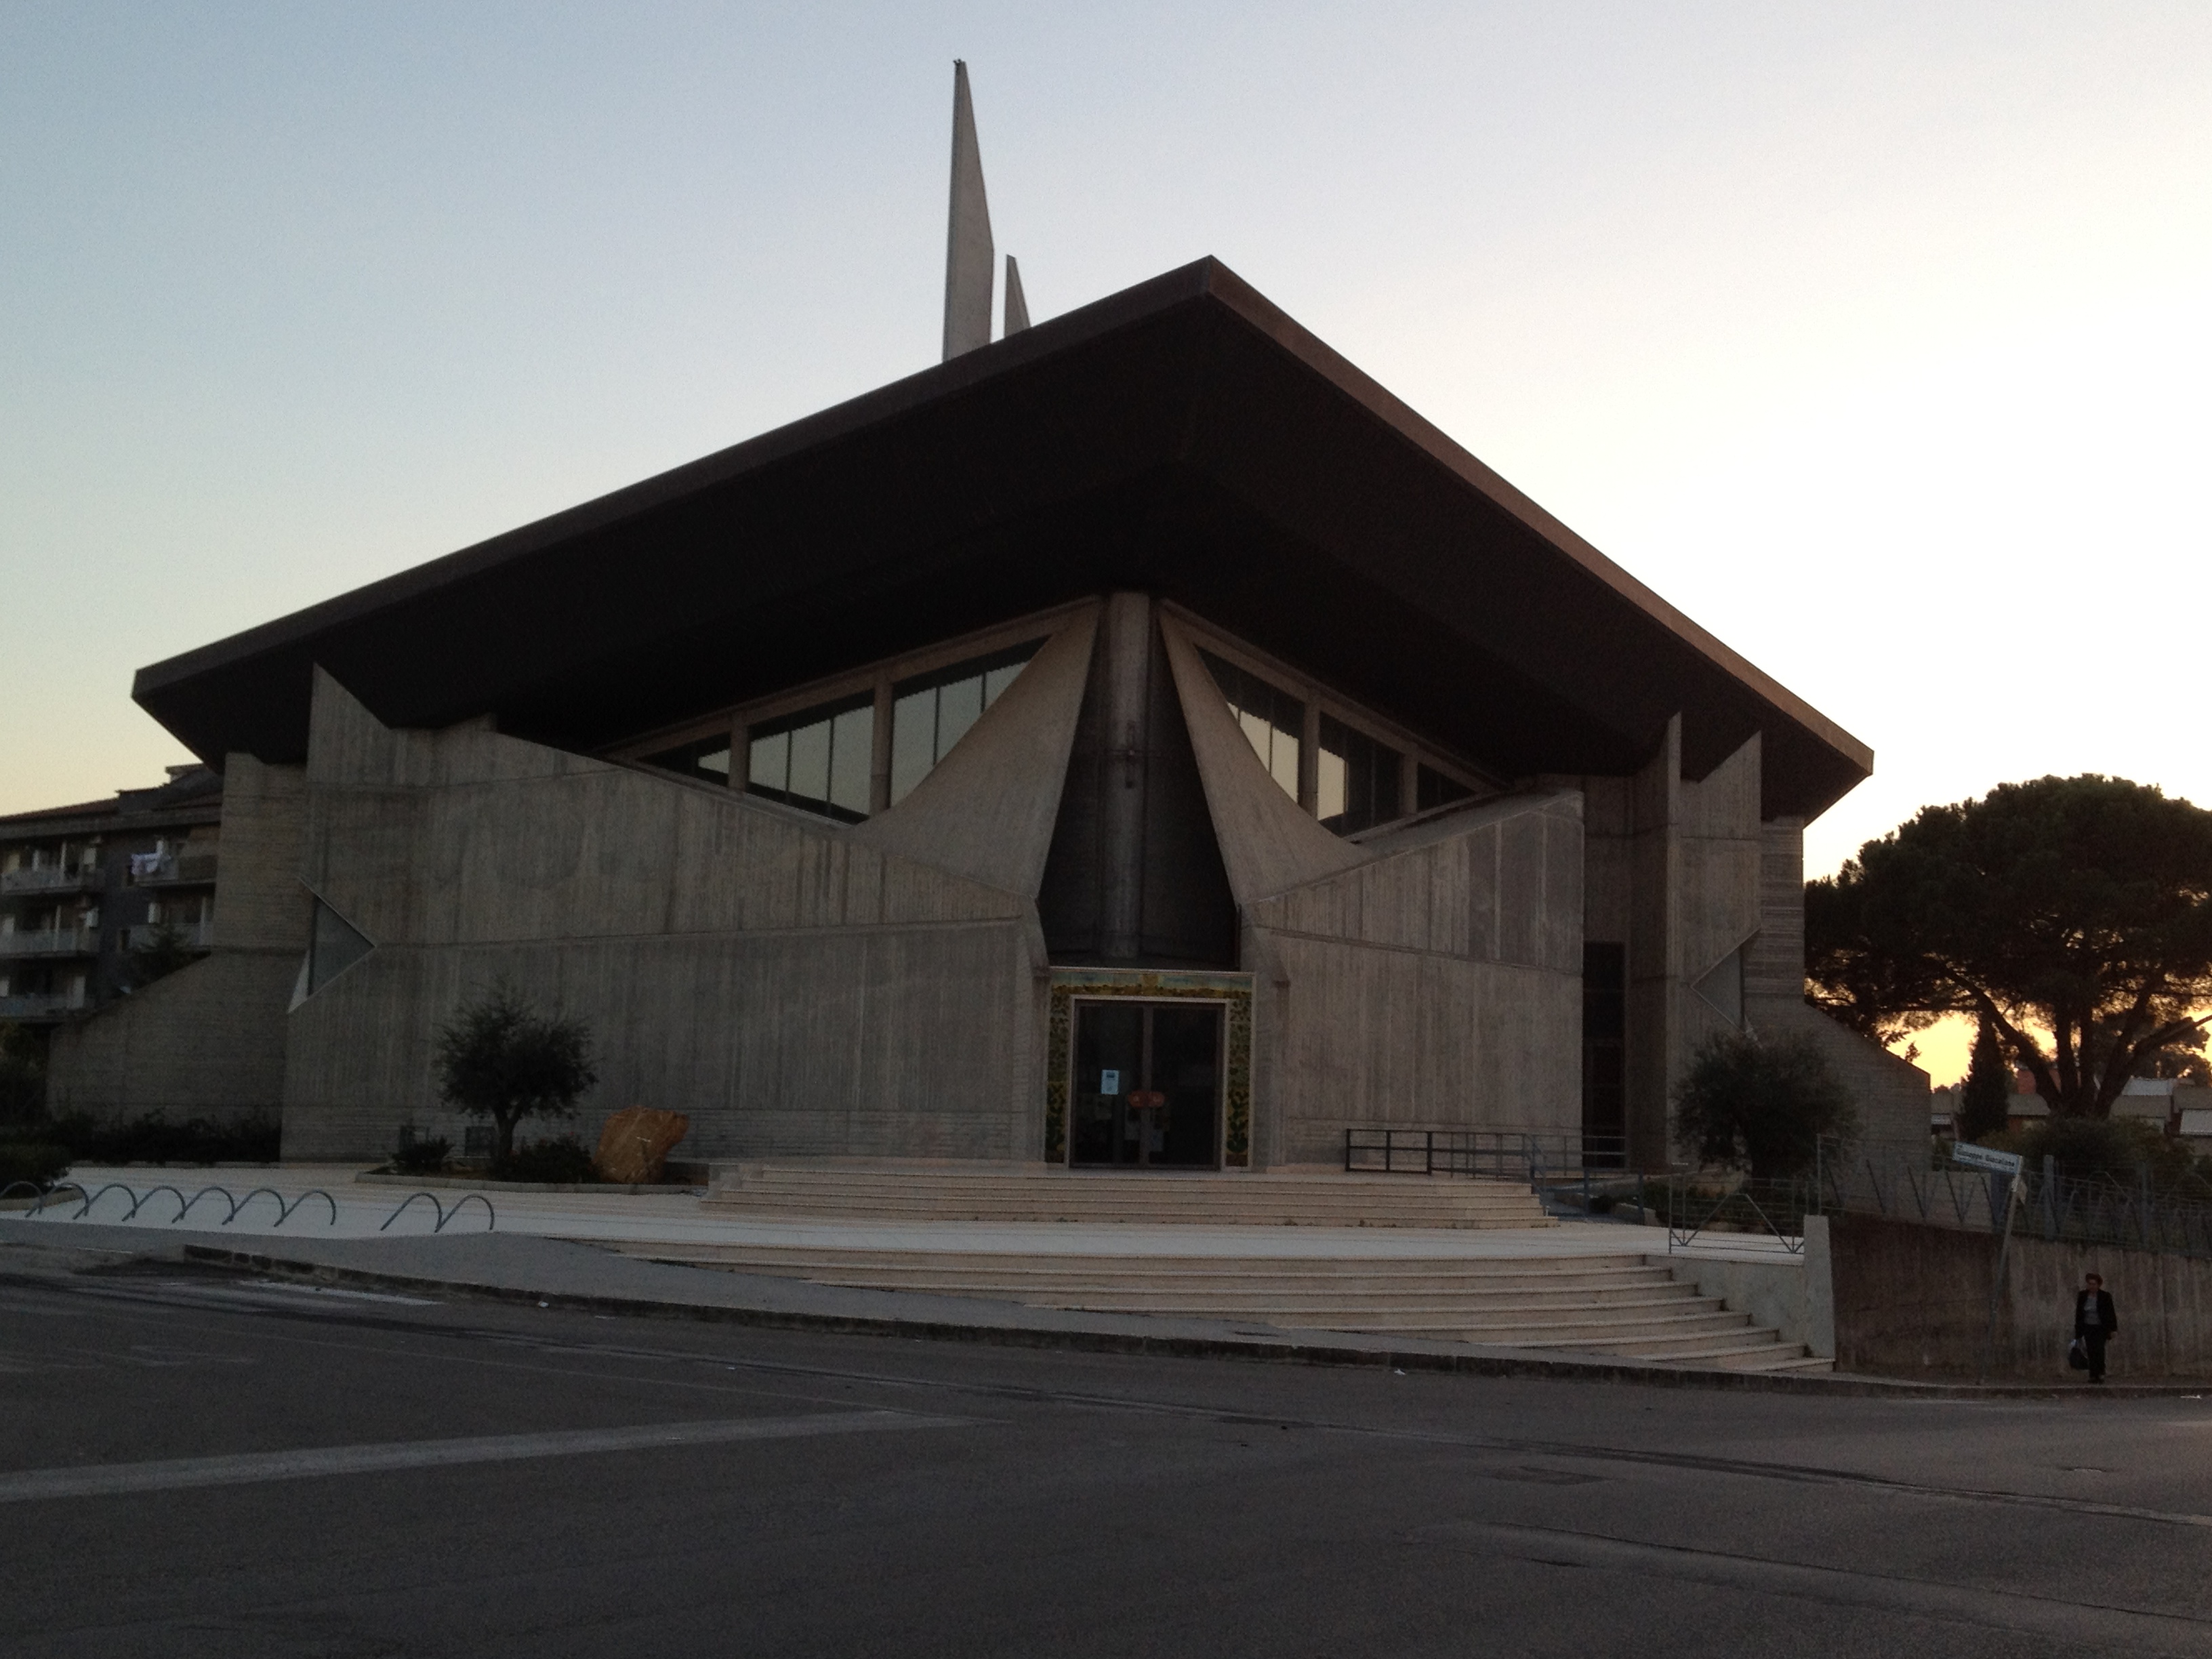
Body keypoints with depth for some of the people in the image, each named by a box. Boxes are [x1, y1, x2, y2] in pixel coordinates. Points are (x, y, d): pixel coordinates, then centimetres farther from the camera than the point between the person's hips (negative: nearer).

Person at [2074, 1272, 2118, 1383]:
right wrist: (2078, 1330, 8)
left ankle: (2101, 1373, -2)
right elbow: (2078, 1314, 7)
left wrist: (2113, 1329, -7)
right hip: (2088, 1328, 3)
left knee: (2099, 1349, -14)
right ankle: (2093, 1375, 0)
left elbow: (2111, 1314, -3)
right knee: (2091, 1351, -3)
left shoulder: (2105, 1296, -6)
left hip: (2101, 1328, -3)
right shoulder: (2082, 1296, 1)